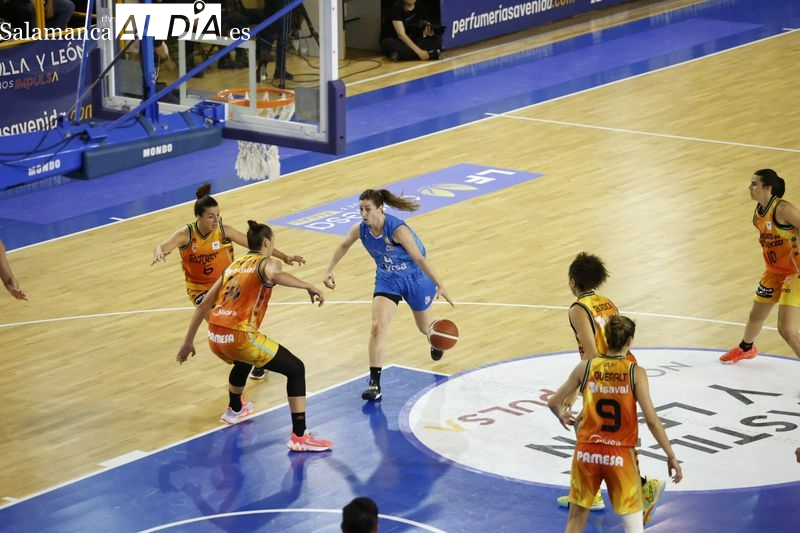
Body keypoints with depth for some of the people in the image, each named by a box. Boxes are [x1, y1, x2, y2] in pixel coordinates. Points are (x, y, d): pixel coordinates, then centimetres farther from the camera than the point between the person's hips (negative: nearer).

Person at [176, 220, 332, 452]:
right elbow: (275, 275, -26)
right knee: (296, 369, 2)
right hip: (240, 337, -8)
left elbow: (203, 305, 23)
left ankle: (235, 409, 65)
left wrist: (188, 342, 28)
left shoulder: (234, 265, 22)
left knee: (243, 363, 40)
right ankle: (299, 436, -7)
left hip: (215, 338, 8)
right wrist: (309, 287, -26)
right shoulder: (266, 263, 2)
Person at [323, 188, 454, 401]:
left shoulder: (397, 230, -35)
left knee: (425, 327, 21)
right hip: (387, 280, 3)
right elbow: (344, 246, 3)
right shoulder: (360, 230, -19)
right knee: (378, 327, -16)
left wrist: (440, 285, -36)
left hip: (415, 278, -3)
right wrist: (329, 271, 4)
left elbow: (419, 258, -33)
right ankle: (375, 384, -13)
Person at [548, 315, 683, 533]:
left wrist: (562, 417, 28)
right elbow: (652, 420, -12)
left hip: (587, 452, 2)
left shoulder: (585, 367, -2)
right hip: (620, 455, -2)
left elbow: (553, 402, 5)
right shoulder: (635, 373, -9)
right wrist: (671, 456, -4)